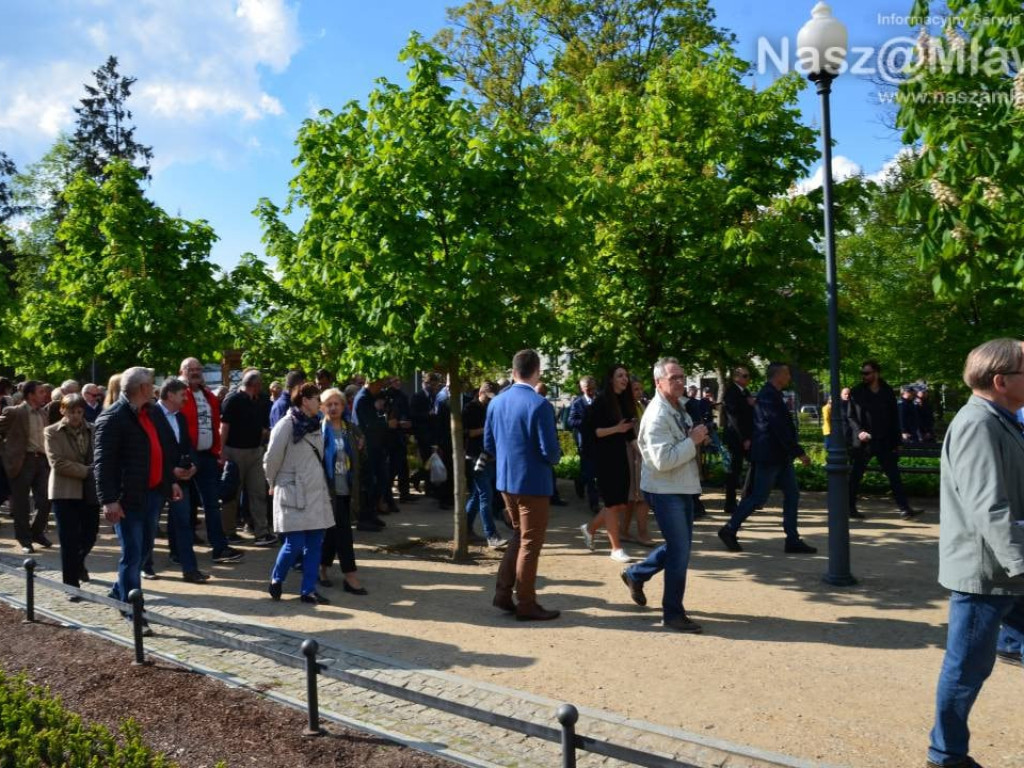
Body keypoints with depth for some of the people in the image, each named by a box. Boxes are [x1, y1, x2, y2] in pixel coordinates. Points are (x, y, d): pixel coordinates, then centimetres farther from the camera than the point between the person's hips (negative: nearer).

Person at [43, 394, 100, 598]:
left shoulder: (93, 430, 6)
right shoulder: (52, 432, -1)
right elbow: (58, 463, -11)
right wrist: (87, 471, -16)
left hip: (90, 491, 3)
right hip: (65, 492, -3)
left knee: (90, 535, 10)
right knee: (69, 540, -1)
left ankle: (77, 564, 42)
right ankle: (71, 584, 11)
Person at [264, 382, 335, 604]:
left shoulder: (315, 425, 11)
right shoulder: (287, 424, -11)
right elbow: (272, 458, -8)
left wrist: (322, 482, 14)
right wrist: (274, 484, 3)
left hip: (317, 492, 7)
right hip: (294, 493, -7)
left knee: (314, 543, 6)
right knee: (295, 544, -6)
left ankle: (308, 590, 15)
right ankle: (276, 581, 19)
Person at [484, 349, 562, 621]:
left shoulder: (496, 402, 2)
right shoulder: (540, 405, -19)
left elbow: (488, 444, 9)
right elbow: (550, 451, -19)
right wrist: (554, 458, 3)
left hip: (505, 480, 7)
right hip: (532, 482, -7)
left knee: (519, 536, 22)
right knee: (530, 543, 6)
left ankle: (503, 593, 22)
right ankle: (526, 604, 15)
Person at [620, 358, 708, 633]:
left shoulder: (679, 407, 9)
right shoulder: (657, 416, -22)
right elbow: (663, 460, -29)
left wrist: (696, 438, 6)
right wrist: (693, 441, -22)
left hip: (682, 487, 10)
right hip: (665, 490, -10)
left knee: (680, 545, 18)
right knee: (680, 550, -4)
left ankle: (636, 574, 36)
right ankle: (673, 614, 9)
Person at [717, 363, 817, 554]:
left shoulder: (772, 394, 13)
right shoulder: (768, 396, -19)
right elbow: (780, 428, -24)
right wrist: (799, 452, -21)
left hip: (780, 456, 10)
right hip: (769, 456, -10)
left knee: (792, 494, 8)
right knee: (758, 497, -3)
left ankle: (793, 540, 11)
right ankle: (729, 530, 9)